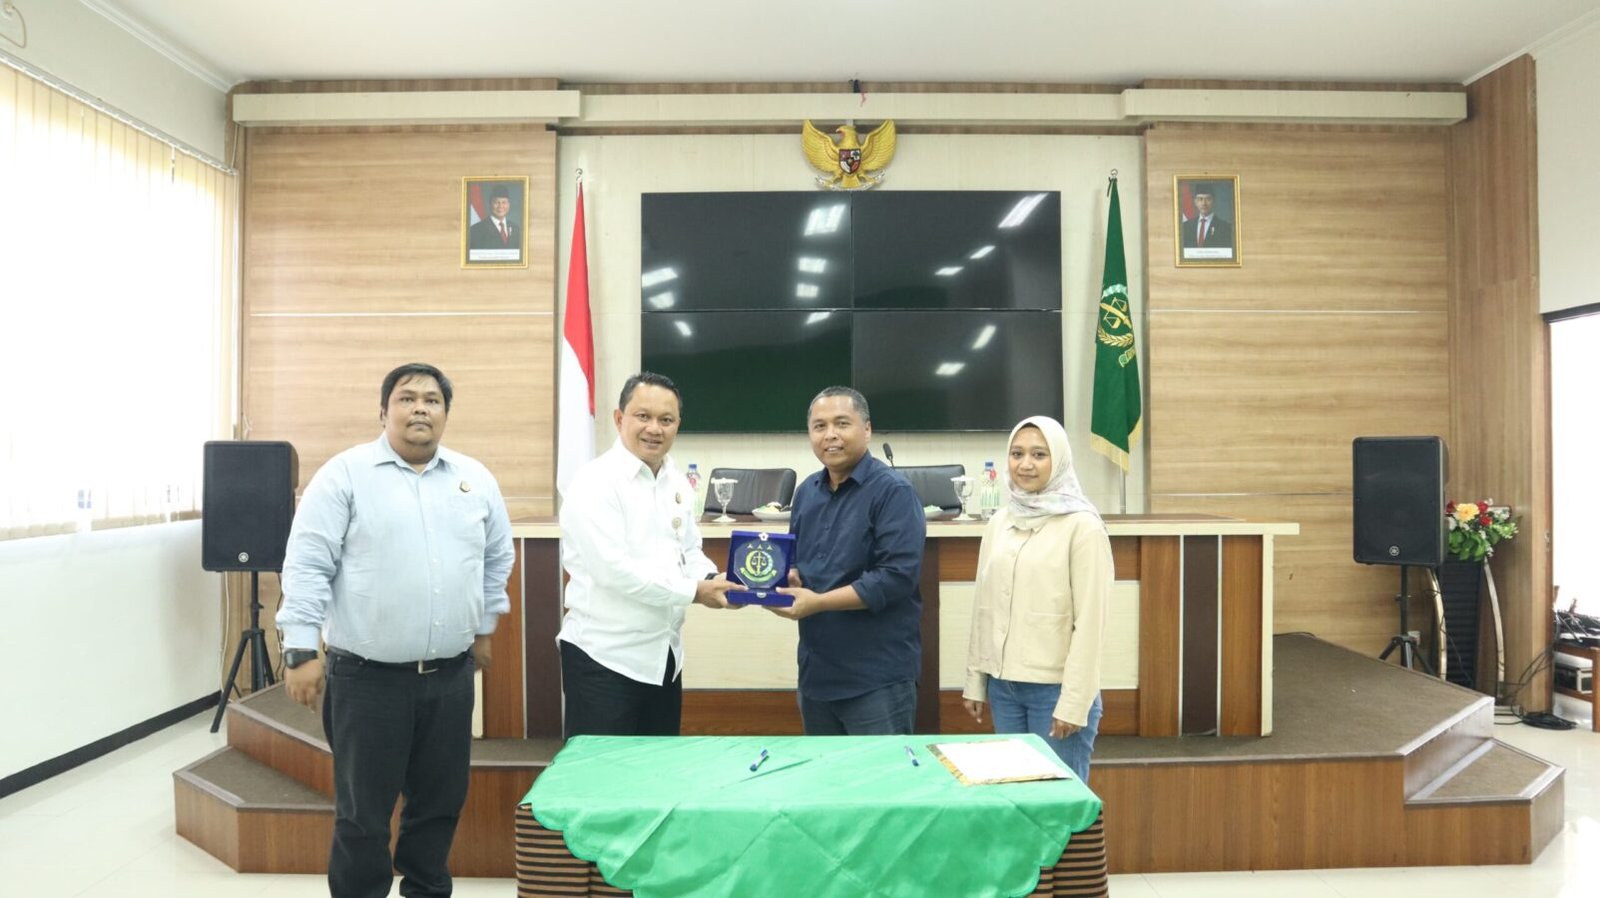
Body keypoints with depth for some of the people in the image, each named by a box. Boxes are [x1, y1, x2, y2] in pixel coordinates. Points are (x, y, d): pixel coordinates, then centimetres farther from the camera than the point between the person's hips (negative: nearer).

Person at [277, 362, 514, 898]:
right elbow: (307, 566, -8)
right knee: (362, 810, 9)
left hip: (451, 675, 4)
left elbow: (498, 556, 16)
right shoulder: (345, 473, -6)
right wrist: (302, 651, -11)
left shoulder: (475, 479, 7)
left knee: (440, 801, 17)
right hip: (367, 676, -4)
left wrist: (484, 627, 17)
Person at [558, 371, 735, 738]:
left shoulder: (678, 483, 7)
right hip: (605, 655, -7)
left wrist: (714, 579, -9)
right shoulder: (594, 482, -17)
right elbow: (614, 569, -25)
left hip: (664, 653, 7)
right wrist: (694, 591, -20)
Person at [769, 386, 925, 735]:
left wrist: (818, 602, -22)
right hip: (816, 671, 7)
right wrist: (789, 578, -5)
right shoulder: (806, 492, 10)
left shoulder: (893, 491, -13)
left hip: (877, 677, -7)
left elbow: (898, 575, -21)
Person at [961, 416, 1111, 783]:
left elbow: (1089, 621, -12)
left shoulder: (1082, 526, -10)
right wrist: (975, 679, 10)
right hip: (1003, 684, 5)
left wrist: (1074, 701, -14)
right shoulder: (999, 522, 6)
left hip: (1055, 687, -5)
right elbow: (983, 607, 10)